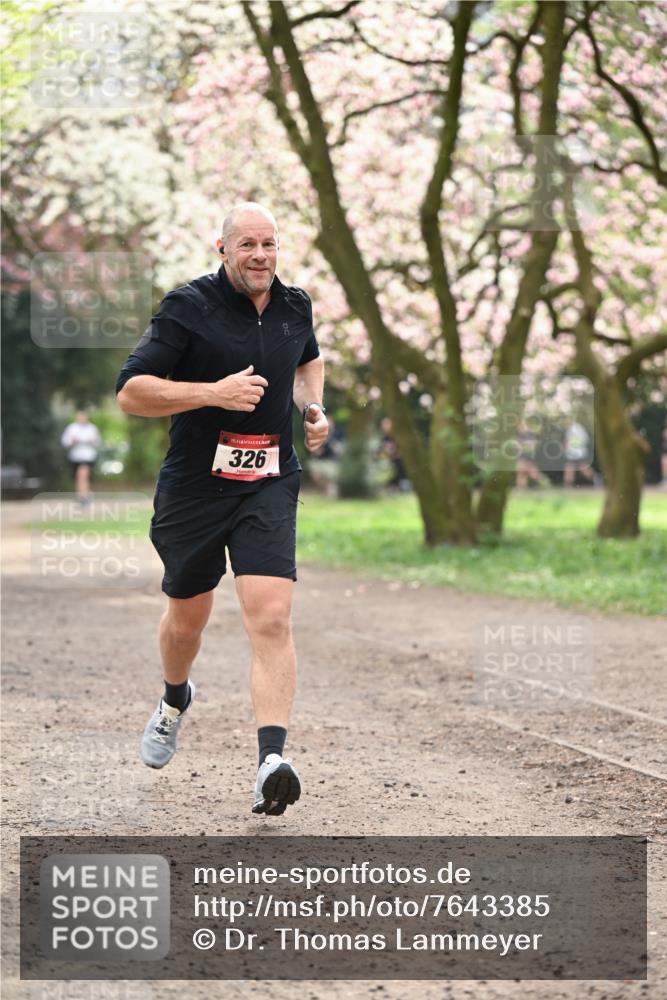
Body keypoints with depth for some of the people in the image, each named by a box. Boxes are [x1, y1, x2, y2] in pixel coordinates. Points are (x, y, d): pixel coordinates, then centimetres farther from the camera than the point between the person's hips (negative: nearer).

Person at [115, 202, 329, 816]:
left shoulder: (295, 306, 6)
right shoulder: (190, 308, -10)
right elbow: (131, 392, -14)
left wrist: (312, 407, 10)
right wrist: (213, 392, -23)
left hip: (269, 484, 2)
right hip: (195, 484, -2)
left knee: (271, 617, -17)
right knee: (187, 619, 17)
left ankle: (272, 760, -25)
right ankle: (176, 700, 50)